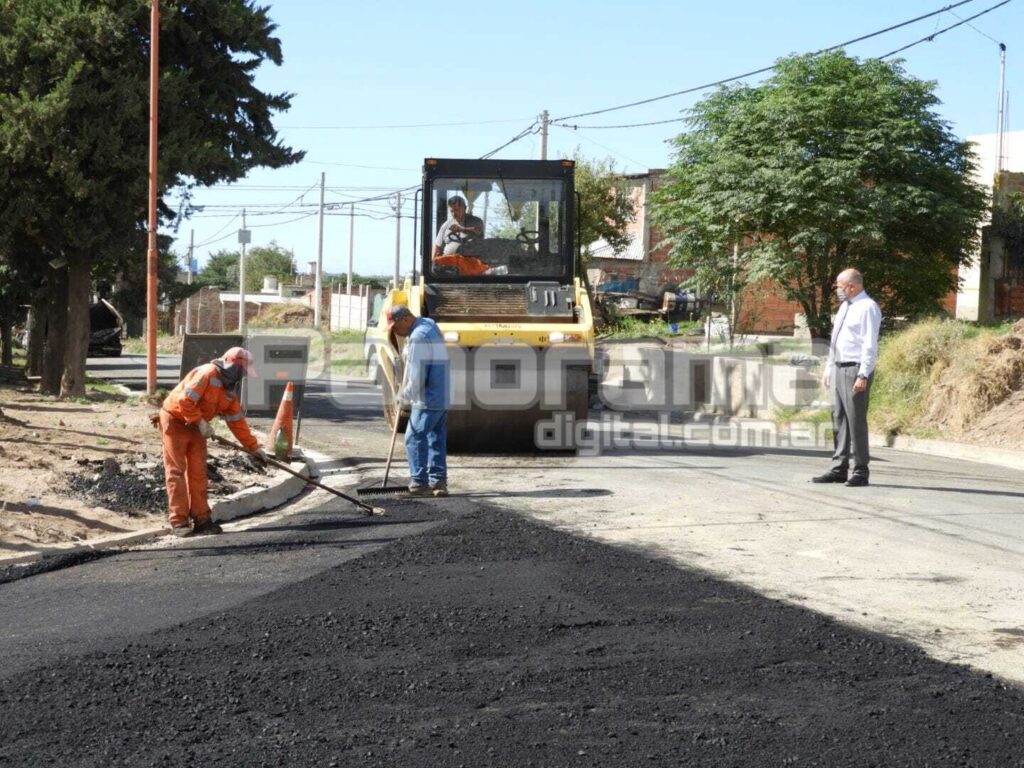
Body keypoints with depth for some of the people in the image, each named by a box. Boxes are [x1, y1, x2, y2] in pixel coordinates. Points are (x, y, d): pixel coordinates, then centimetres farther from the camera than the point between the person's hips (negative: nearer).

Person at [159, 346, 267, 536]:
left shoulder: (230, 389, 5)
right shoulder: (207, 374, -23)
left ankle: (201, 519, 9)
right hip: (175, 420, -8)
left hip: (195, 426, 9)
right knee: (176, 470, -7)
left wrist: (254, 447, 7)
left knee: (198, 472, 5)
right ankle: (179, 522, -9)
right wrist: (201, 422, -24)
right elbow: (185, 401, -29)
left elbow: (237, 421, 9)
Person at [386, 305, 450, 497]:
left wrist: (404, 396, -6)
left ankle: (419, 482, -4)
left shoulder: (418, 337, -18)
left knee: (414, 438, -4)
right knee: (437, 439, 10)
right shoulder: (429, 325, 14)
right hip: (442, 398, 10)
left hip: (428, 400, -10)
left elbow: (417, 377, -20)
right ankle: (438, 481, 11)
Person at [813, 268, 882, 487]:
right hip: (838, 369, 9)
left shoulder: (867, 308, -11)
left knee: (856, 421, -7)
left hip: (855, 370, -9)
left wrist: (863, 376, -23)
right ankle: (839, 469, 14)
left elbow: (870, 346, -17)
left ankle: (860, 472, -1)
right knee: (839, 420, 9)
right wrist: (828, 368, 20)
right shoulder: (845, 306, 17)